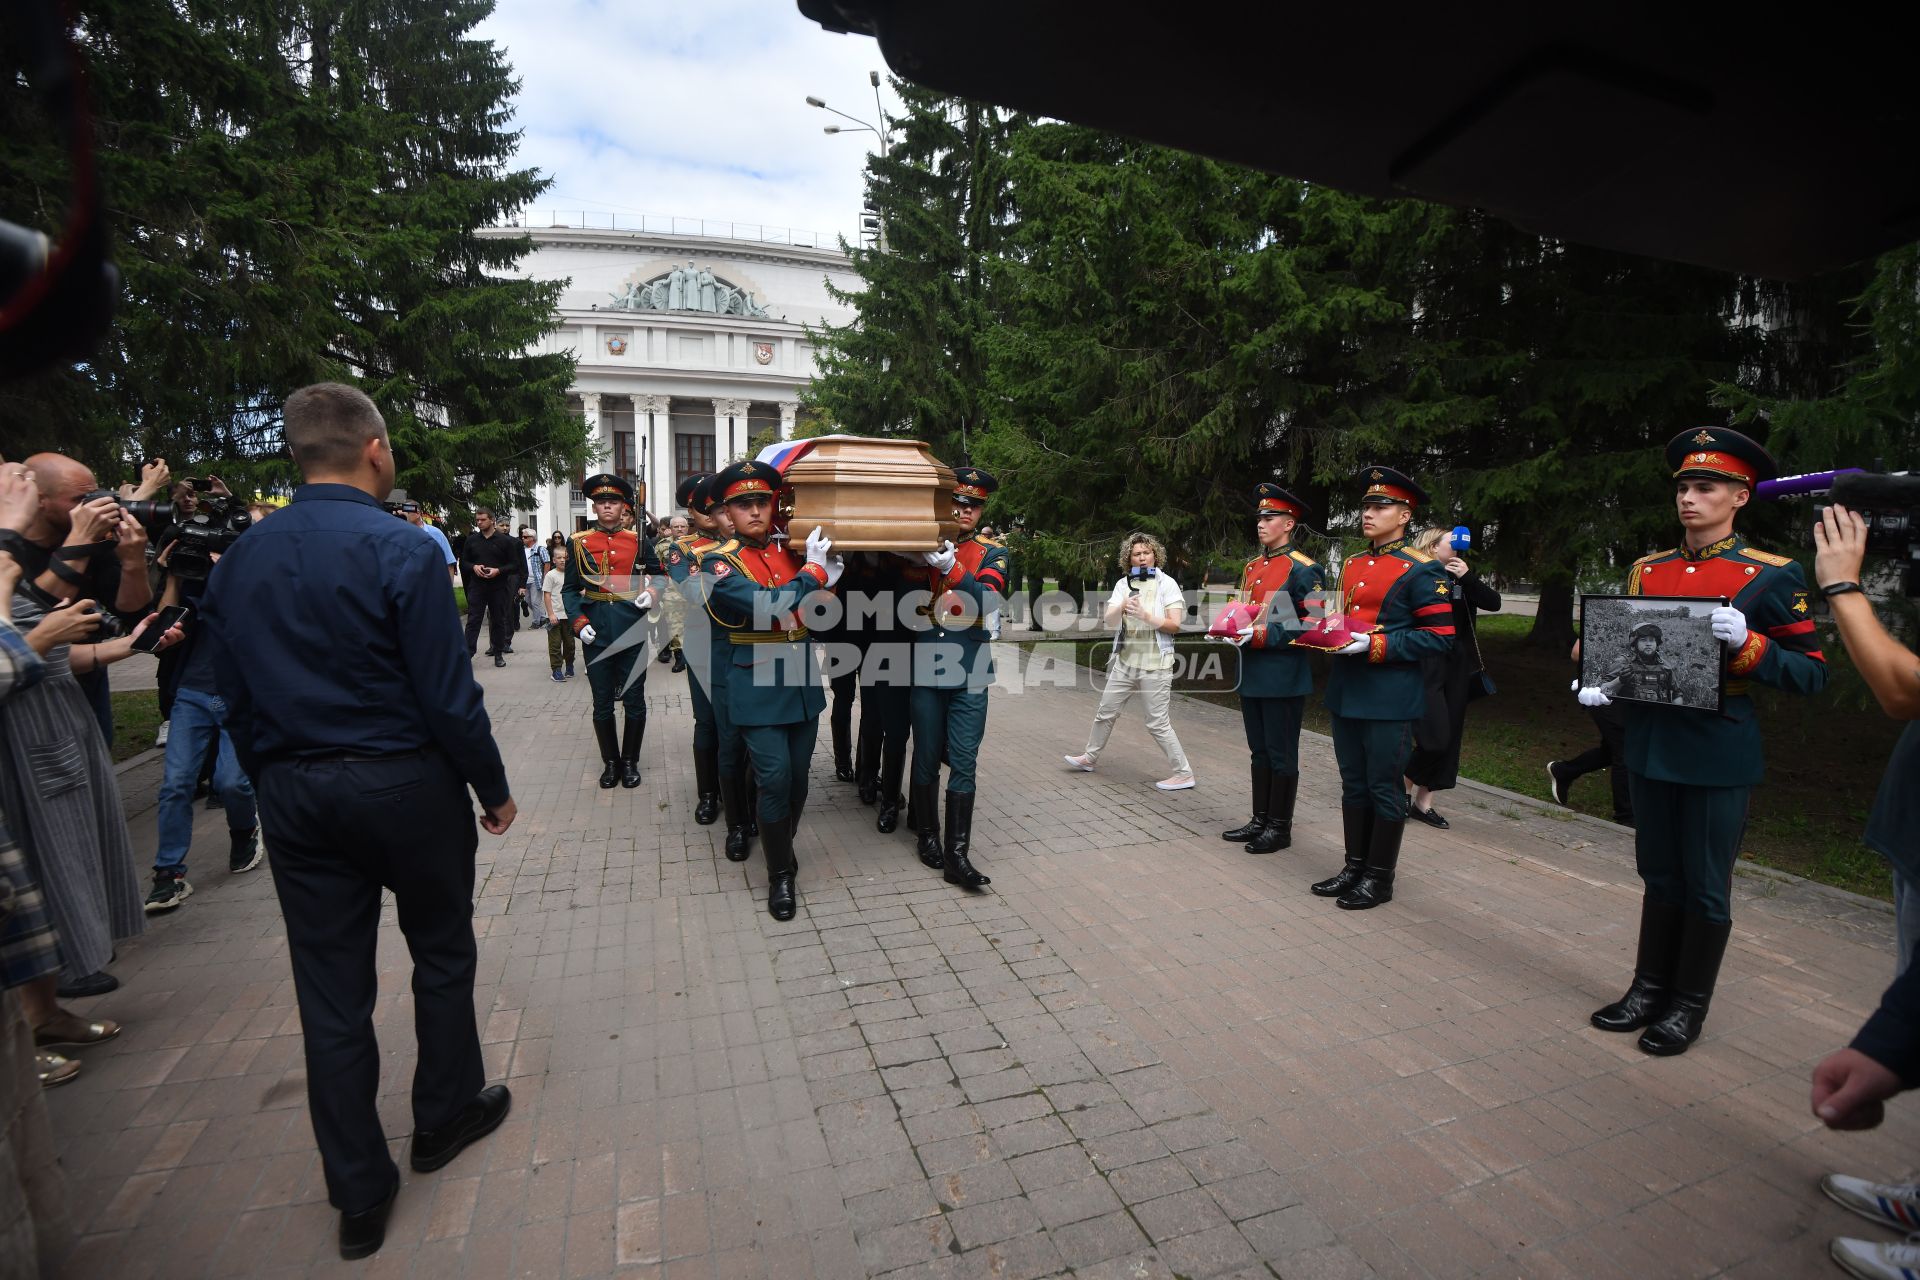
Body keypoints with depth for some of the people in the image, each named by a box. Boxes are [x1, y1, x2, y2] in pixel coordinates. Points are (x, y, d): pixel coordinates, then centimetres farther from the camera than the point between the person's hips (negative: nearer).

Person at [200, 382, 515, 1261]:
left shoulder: (237, 561, 4)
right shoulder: (401, 550, -16)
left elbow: (236, 700, 8)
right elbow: (448, 695, -17)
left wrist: (275, 789, 19)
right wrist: (493, 789, -5)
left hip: (294, 795, 5)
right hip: (404, 786, -5)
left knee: (331, 992, 12)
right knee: (441, 956, 17)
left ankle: (359, 1192, 24)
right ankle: (445, 1115, 36)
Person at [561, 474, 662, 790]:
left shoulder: (639, 541, 4)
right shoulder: (578, 543, 3)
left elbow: (657, 575, 15)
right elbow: (570, 589, 5)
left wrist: (652, 592, -7)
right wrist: (578, 622, -10)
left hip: (632, 631, 0)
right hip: (596, 633, 0)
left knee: (634, 701, 6)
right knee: (602, 704, 8)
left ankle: (630, 761, 22)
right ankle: (610, 762, 24)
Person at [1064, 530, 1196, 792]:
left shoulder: (1166, 583, -5)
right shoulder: (1123, 584, 6)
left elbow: (1175, 625, -11)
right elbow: (1109, 620, -4)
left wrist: (1146, 616, -24)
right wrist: (1122, 606, -24)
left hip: (1155, 664, -5)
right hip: (1125, 660, 5)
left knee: (1157, 722, -5)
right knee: (1106, 712, 15)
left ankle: (1183, 774, 7)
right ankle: (1089, 758, 33)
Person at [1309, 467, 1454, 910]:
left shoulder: (1421, 570, -9)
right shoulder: (1352, 564, 12)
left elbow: (1440, 636, -13)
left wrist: (1375, 646, -21)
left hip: (1391, 698, -7)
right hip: (1345, 691, 7)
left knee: (1384, 787, 3)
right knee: (1353, 784, 14)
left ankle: (1380, 878, 16)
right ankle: (1355, 866, 27)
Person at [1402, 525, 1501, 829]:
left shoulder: (1463, 577, 9)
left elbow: (1493, 603, -4)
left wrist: (1468, 577, -15)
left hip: (1458, 669, 6)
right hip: (1425, 668, -6)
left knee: (1449, 739, 7)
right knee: (1434, 738, -13)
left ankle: (1424, 802, 17)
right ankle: (1404, 788, 12)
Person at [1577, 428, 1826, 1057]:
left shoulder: (1772, 576, -5)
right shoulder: (1647, 569, 9)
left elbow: (1812, 674, -5)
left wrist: (1746, 643, -22)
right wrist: (1599, 684, -2)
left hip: (1718, 755, -4)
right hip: (1649, 746, 5)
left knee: (1706, 886, 7)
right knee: (1659, 876, 16)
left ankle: (1689, 1006, 22)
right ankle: (1650, 989, 28)